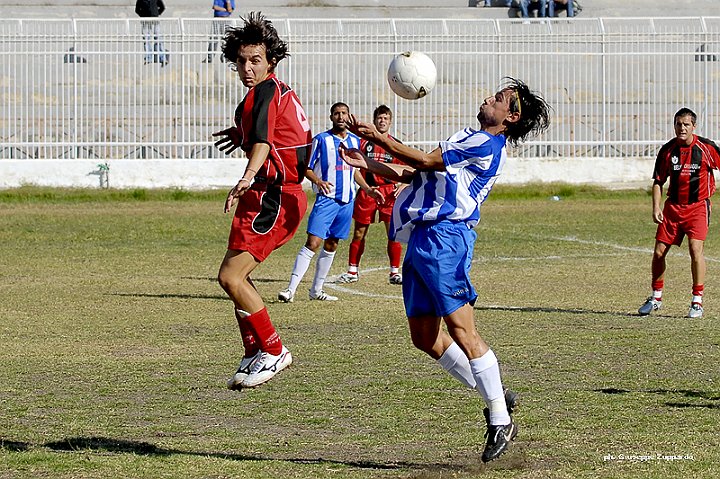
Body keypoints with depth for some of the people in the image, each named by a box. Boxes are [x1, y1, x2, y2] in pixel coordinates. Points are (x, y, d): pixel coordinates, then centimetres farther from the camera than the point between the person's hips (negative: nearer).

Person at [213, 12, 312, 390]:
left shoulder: (264, 92, -12)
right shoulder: (281, 91, 17)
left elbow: (262, 140, -29)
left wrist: (247, 178, -45)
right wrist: (243, 134, 39)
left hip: (274, 197, -11)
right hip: (273, 196, 11)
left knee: (230, 276, -14)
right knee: (236, 276, 17)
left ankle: (273, 351, -6)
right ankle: (255, 356, 21)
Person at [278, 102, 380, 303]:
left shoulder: (355, 141, 12)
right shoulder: (321, 140, -4)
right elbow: (307, 169, -3)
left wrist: (367, 189, 17)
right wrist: (318, 181, -21)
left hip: (347, 201, 6)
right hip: (326, 198, -6)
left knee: (331, 245, 10)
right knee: (313, 242, -16)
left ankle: (317, 289, 19)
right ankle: (291, 289, -19)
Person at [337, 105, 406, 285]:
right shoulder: (364, 142, 6)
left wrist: (402, 186, -6)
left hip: (389, 192, -1)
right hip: (367, 191, 1)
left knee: (393, 232, -7)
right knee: (359, 233, 5)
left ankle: (395, 272, 1)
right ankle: (352, 271, 15)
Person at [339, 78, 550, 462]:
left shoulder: (486, 144, -7)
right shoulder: (469, 141, 25)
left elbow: (424, 161, -9)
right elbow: (412, 174, 27)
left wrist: (378, 137, -3)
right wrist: (367, 164, 19)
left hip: (444, 238, -10)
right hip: (422, 239, 10)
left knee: (461, 330, -11)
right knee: (425, 336, 9)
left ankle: (501, 422, -5)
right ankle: (496, 399, 18)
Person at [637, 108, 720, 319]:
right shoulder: (667, 150, -1)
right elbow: (658, 181, 6)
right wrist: (656, 207, -5)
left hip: (698, 206, -3)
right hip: (673, 206, 3)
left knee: (696, 249, -18)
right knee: (659, 251, 3)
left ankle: (697, 301, -7)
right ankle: (656, 297, 22)